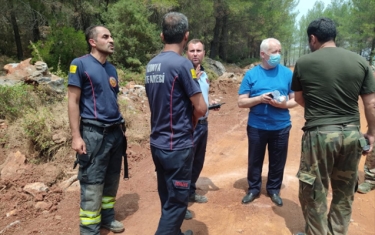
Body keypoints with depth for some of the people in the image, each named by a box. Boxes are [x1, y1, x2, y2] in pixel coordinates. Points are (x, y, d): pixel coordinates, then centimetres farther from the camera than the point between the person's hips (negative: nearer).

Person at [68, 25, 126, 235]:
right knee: (92, 183, 1)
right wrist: (76, 136, -14)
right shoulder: (80, 64, -5)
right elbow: (73, 101, -8)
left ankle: (107, 217, 32)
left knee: (112, 178, 15)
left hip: (115, 131, 6)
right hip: (94, 132, -6)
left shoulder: (112, 69, 13)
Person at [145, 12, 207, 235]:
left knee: (167, 197, 21)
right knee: (176, 201, 6)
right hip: (178, 144, -8)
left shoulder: (151, 65, 6)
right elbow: (200, 108, -15)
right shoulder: (182, 63, -16)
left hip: (157, 142, 8)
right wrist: (191, 122, 5)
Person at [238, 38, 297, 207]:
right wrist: (259, 99, -20)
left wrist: (285, 104, -17)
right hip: (256, 127, 0)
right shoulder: (251, 74, -2)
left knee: (278, 161, 13)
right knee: (255, 160, 13)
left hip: (281, 127, 1)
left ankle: (274, 189, 34)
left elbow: (295, 100, 4)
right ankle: (253, 188, 32)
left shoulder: (287, 73, 0)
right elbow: (241, 102, -4)